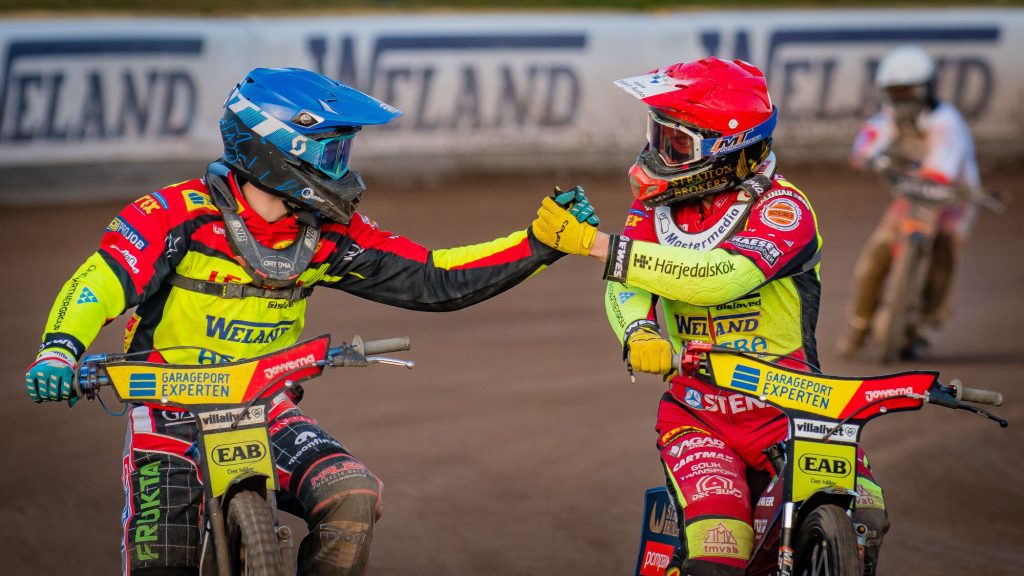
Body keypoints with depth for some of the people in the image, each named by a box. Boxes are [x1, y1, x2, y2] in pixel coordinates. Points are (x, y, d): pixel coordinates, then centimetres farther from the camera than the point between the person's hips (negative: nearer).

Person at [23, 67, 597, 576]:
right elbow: (102, 279, -27)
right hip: (171, 406, -4)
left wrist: (543, 240, -7)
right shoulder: (180, 214, -16)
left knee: (352, 497, -22)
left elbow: (433, 279, 0)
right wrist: (59, 352, -47)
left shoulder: (327, 236, -1)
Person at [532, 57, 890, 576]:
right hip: (696, 413, 2)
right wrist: (638, 331, -32)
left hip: (786, 409, -2)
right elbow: (626, 285, -6)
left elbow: (721, 276, -27)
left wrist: (600, 246, -30)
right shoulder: (654, 207, 8)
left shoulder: (782, 209, -10)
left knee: (862, 522, -18)